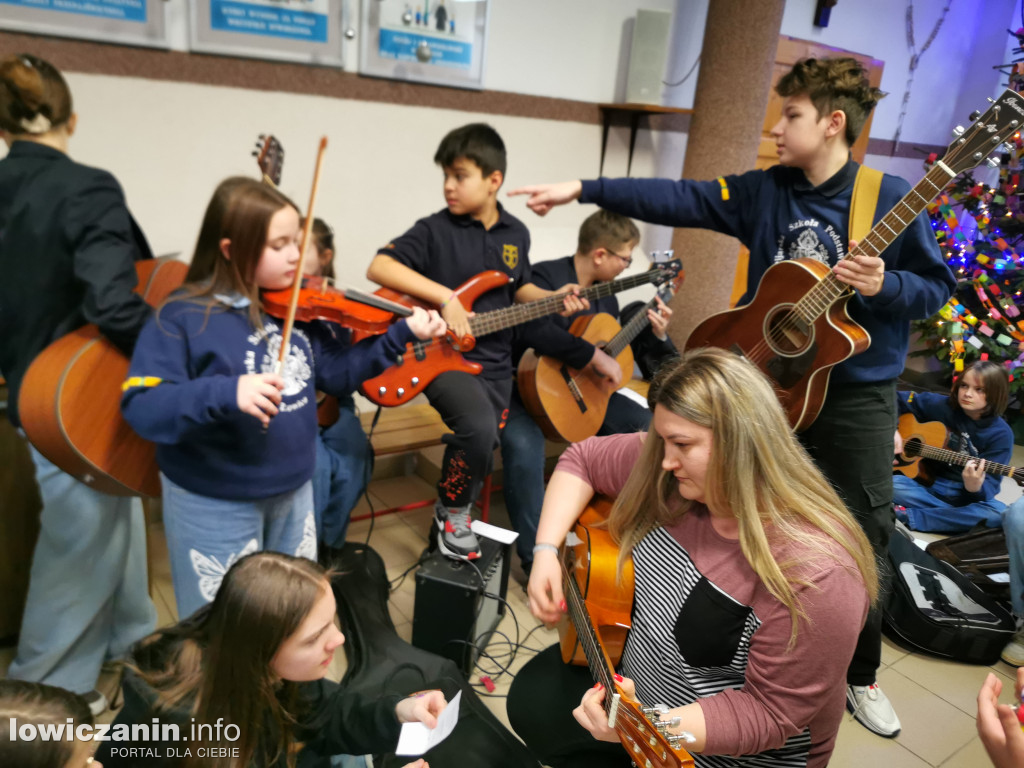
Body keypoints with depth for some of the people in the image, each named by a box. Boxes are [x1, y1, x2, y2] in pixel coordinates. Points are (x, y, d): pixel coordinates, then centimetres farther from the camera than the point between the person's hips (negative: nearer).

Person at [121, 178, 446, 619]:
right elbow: (141, 406, -25)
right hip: (214, 505, -5)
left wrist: (403, 334, -2)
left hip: (294, 492, 6)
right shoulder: (184, 318, -17)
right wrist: (226, 393, -41)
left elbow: (337, 371, 6)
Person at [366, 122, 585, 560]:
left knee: (482, 447, 14)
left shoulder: (516, 234, 5)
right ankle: (451, 512, 0)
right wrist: (446, 298, -27)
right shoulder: (435, 230, -10)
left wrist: (554, 298, -2)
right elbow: (378, 267, -19)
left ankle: (457, 512, 43)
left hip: (495, 362, 6)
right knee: (479, 429, -28)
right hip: (442, 356, -5)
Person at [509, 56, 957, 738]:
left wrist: (884, 286, -24)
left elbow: (938, 286, -3)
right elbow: (677, 198, -8)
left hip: (858, 394, -2)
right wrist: (584, 189, -16)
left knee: (863, 537, 6)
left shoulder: (890, 198, -8)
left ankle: (860, 675, 30)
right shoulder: (764, 192, 0)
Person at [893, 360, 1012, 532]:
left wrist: (975, 488, -37)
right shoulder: (940, 405, -2)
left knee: (999, 513, -34)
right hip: (929, 485, 0)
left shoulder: (1001, 434, -7)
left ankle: (907, 517, -28)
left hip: (968, 496, 0)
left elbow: (990, 483, -13)